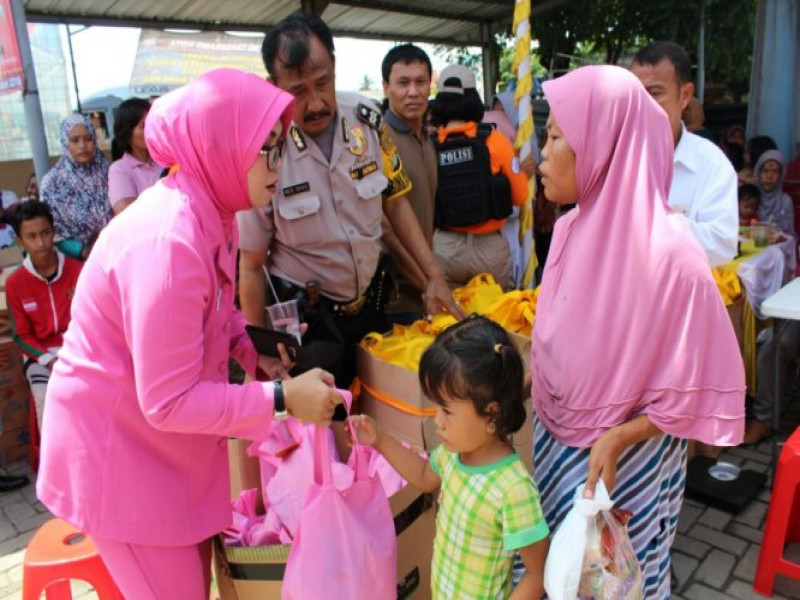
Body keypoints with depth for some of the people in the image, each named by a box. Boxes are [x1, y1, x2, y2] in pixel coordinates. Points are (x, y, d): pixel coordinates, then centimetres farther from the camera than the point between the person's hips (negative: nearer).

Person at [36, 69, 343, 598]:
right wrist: (282, 398, -24)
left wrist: (252, 349, -2)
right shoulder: (168, 241, -32)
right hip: (116, 441, -8)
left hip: (170, 434, 8)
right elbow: (169, 402, -27)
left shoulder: (210, 209, -4)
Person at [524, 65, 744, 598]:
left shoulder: (668, 252, -25)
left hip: (627, 461, -6)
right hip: (555, 442, 6)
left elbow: (695, 389, -17)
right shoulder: (572, 228, -4)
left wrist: (617, 438, -25)